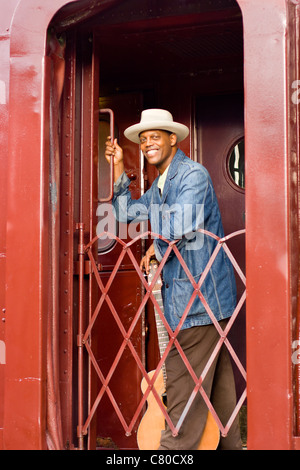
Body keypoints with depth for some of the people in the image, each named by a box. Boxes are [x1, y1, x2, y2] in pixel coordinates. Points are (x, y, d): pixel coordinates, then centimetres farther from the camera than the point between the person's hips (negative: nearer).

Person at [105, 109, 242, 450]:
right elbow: (126, 215, 24)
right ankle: (228, 443, 28)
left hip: (198, 295, -10)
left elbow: (182, 227, -26)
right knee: (217, 380, 18)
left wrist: (156, 247, -7)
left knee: (185, 385, -9)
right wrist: (118, 169, 16)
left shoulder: (193, 174, -12)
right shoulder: (158, 187, 18)